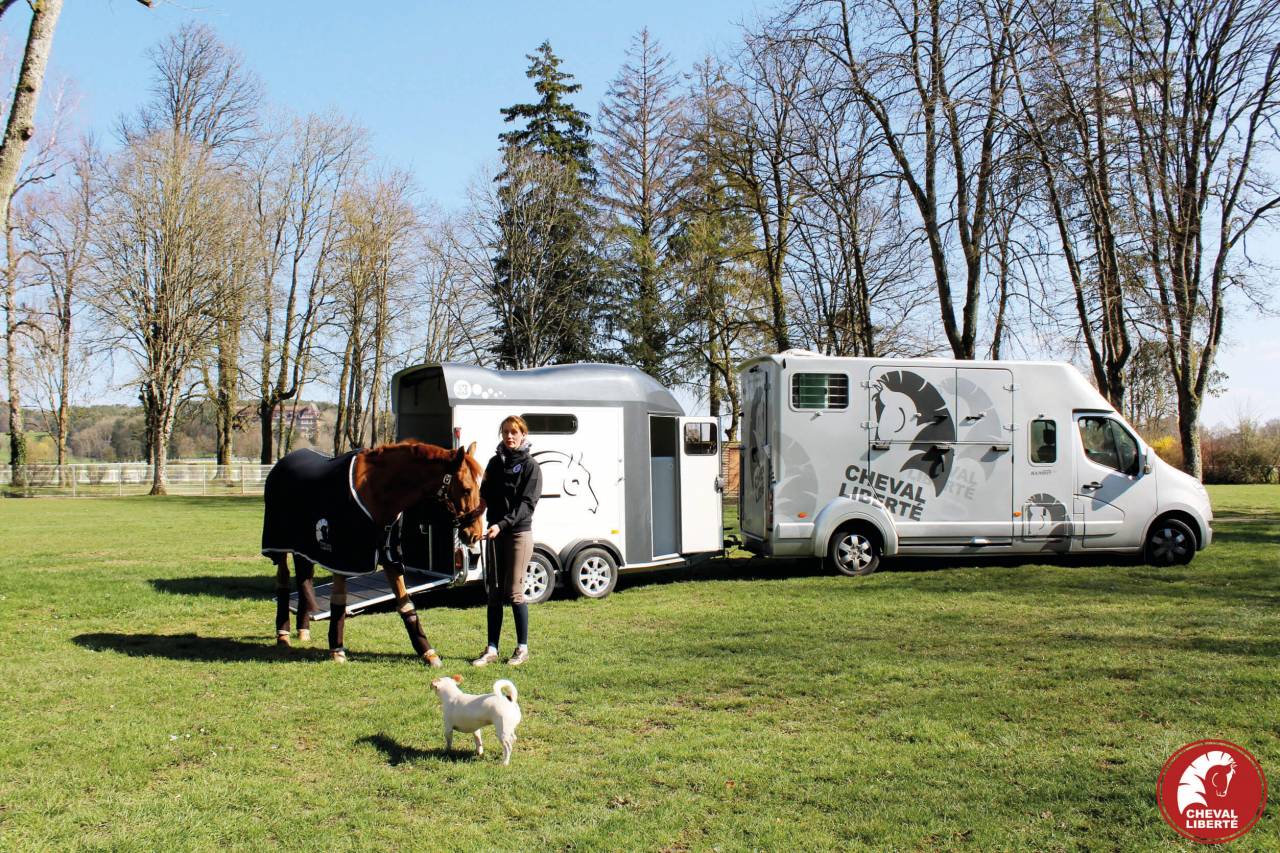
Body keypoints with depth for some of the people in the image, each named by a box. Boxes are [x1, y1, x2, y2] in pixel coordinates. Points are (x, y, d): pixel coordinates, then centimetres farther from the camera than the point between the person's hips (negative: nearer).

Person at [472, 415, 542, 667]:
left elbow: (527, 503, -14)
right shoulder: (495, 462, 12)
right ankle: (492, 650, 13)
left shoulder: (530, 465, -5)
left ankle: (522, 648, 10)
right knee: (494, 593, 7)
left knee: (514, 592, -3)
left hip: (519, 533, -5)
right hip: (496, 533, 5)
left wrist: (503, 524, -25)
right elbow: (485, 494, 11)